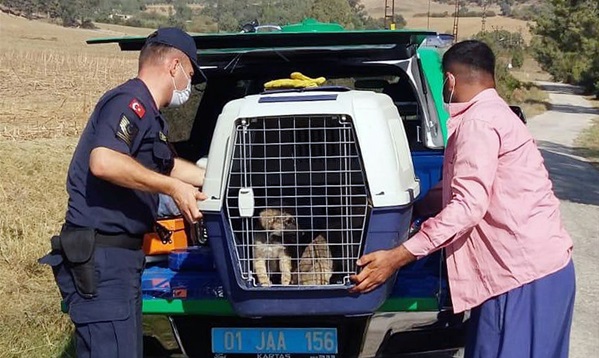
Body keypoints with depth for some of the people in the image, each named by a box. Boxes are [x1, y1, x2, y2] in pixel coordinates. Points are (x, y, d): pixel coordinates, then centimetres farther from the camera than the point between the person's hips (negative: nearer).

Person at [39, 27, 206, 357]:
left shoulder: (147, 113, 18)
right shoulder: (129, 101, -14)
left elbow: (167, 166, 34)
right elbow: (103, 161, -32)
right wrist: (173, 187, -24)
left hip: (120, 256, 11)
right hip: (99, 258, -11)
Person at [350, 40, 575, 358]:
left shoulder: (477, 122, -15)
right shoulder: (494, 114, 18)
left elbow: (468, 206, -24)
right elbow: (465, 188, 28)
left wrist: (396, 258, -26)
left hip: (525, 270, -10)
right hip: (539, 263, 10)